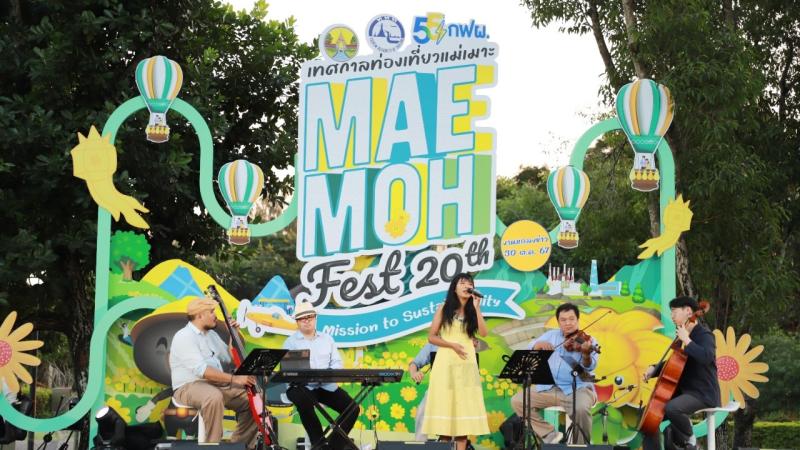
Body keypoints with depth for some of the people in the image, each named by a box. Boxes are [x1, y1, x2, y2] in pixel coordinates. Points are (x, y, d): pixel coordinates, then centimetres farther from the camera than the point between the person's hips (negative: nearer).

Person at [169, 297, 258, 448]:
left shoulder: (212, 335, 17)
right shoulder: (184, 337, -13)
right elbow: (201, 370, -25)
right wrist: (234, 379, -28)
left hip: (217, 385, 9)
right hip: (189, 387, -9)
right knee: (214, 396, -40)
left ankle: (241, 445, 5)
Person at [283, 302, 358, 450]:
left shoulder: (327, 339, 16)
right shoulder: (291, 342, 3)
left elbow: (337, 363, 10)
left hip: (327, 385, 4)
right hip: (301, 386, -4)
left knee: (352, 409, -16)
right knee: (305, 404, -39)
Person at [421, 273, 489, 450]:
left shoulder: (472, 311, 11)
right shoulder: (444, 309, 4)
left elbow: (483, 333, -5)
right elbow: (431, 337, 1)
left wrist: (476, 308, -8)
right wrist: (453, 345, -11)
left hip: (467, 364, 3)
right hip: (446, 363, -2)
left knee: (464, 406, -2)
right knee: (445, 405, -6)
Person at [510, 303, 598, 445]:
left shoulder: (588, 341, -1)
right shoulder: (550, 335, 11)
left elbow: (590, 366, -17)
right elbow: (528, 351, 5)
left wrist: (586, 353, -39)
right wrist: (539, 345, -17)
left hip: (577, 389, -5)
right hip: (548, 387, 5)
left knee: (581, 409, -36)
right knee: (517, 401, -12)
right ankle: (550, 435, -7)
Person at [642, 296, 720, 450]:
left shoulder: (704, 335, -11)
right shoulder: (682, 335, 16)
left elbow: (706, 357, -33)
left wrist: (686, 340, -23)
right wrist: (654, 368, 9)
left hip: (703, 394, -10)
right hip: (684, 391, 10)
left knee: (671, 408, -36)